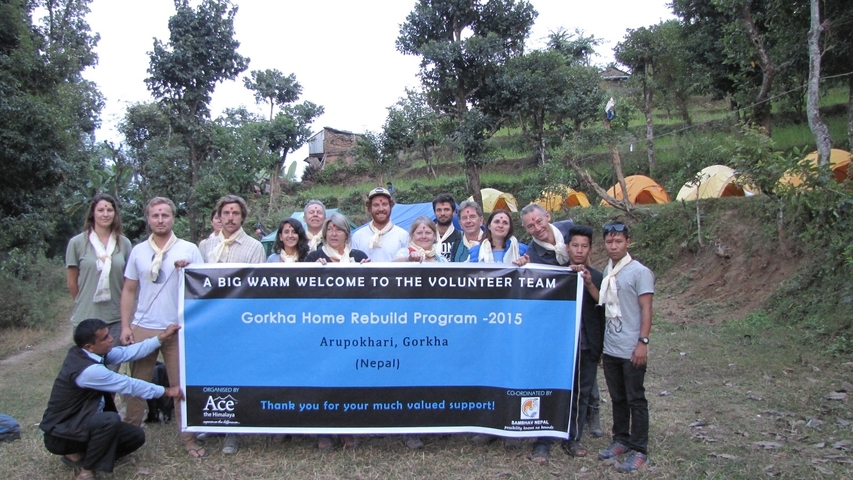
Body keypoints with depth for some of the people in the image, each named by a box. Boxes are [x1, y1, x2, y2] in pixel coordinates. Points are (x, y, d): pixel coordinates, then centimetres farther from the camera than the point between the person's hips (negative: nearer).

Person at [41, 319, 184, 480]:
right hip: (60, 433, -9)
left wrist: (161, 338, -3)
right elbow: (128, 385, -21)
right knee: (110, 420, -36)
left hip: (82, 423, 9)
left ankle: (79, 455, 10)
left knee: (136, 436, 1)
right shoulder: (88, 370, -30)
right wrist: (166, 391, -10)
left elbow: (126, 352, -2)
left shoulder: (87, 352, -6)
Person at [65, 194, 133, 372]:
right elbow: (72, 282, 5)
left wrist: (124, 308, 10)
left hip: (116, 318, 2)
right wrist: (85, 303, 11)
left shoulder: (124, 243, 3)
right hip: (86, 318, -1)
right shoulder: (77, 242, -2)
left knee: (112, 369, 8)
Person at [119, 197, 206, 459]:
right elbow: (129, 290, 11)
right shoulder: (138, 251, 8)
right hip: (142, 328, 2)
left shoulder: (189, 249, 2)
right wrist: (125, 326, 3)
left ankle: (188, 438, 12)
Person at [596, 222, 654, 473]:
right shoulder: (607, 271, 10)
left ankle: (639, 450, 11)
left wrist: (643, 342, -17)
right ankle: (621, 440, 30)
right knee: (617, 398, 16)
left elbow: (646, 309, -13)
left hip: (632, 350, -7)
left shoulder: (640, 271, -11)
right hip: (610, 348, 7)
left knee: (635, 400, 2)